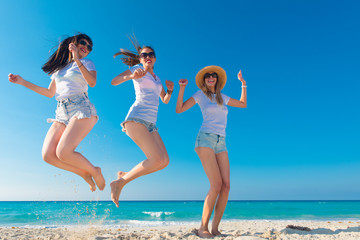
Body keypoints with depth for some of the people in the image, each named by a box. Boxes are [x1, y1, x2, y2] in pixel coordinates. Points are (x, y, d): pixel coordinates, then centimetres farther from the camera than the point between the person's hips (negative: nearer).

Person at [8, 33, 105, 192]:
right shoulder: (58, 67, 24)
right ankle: (84, 173, 6)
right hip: (62, 113, 6)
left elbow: (92, 82, -11)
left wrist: (77, 60, -15)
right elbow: (50, 93, 26)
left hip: (81, 109, -5)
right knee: (48, 155, -11)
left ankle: (94, 171, 1)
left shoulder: (87, 63, 11)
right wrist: (22, 82, 24)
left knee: (63, 152, -23)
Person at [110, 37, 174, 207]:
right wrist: (131, 76, -21)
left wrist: (170, 91, 12)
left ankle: (125, 175, 9)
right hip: (136, 118, -7)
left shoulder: (157, 78, 27)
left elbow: (165, 100, 33)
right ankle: (120, 182, -7)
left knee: (164, 161, -4)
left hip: (150, 124, 7)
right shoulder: (137, 69, 9)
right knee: (157, 159, -21)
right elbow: (114, 81, -3)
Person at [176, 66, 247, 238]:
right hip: (205, 139, -5)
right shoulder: (200, 94, 9)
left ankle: (215, 228, 1)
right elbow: (179, 109, 5)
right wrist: (182, 88, -2)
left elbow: (243, 104, 32)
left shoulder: (222, 97, 21)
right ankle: (203, 228, -6)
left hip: (220, 144, 6)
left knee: (226, 186, -9)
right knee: (217, 185, -18)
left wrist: (243, 83, 30)